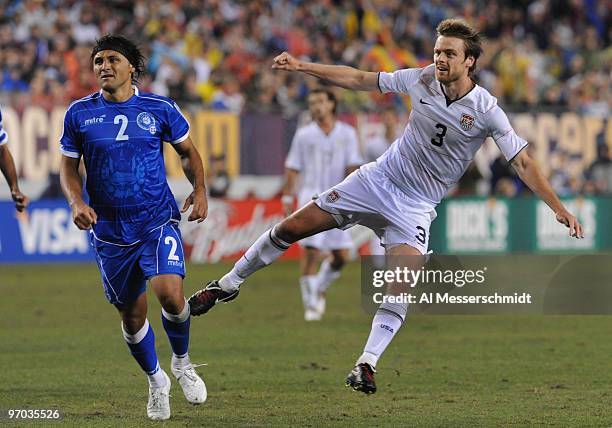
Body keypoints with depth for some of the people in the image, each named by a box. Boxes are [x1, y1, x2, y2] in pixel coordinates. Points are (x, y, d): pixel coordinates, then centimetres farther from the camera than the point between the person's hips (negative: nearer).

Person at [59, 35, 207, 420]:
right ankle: (156, 381, 33)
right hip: (109, 231, 2)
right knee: (132, 314, 7)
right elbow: (69, 167, 8)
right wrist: (77, 202, -11)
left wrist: (200, 190, -3)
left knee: (170, 294, -23)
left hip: (158, 220, -2)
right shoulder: (80, 113, 0)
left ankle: (182, 363, 6)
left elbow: (188, 151, 13)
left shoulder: (160, 109, -1)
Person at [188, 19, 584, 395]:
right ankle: (229, 284, 20)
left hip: (416, 206, -3)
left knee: (401, 288, -22)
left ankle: (366, 365, -14)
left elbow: (523, 162, -13)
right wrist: (302, 66, 2)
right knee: (292, 228, 1)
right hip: (378, 178, 3)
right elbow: (359, 79, 4)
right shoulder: (422, 80, -6)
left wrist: (558, 207, -20)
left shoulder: (486, 110, -15)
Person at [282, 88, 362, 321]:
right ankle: (310, 304, -5)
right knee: (311, 251, -12)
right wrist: (287, 198, 1)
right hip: (311, 197, -2)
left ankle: (319, 289, 26)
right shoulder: (304, 135, 5)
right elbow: (293, 168, 6)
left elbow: (352, 166, 2)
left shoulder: (347, 133, 6)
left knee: (341, 256, 0)